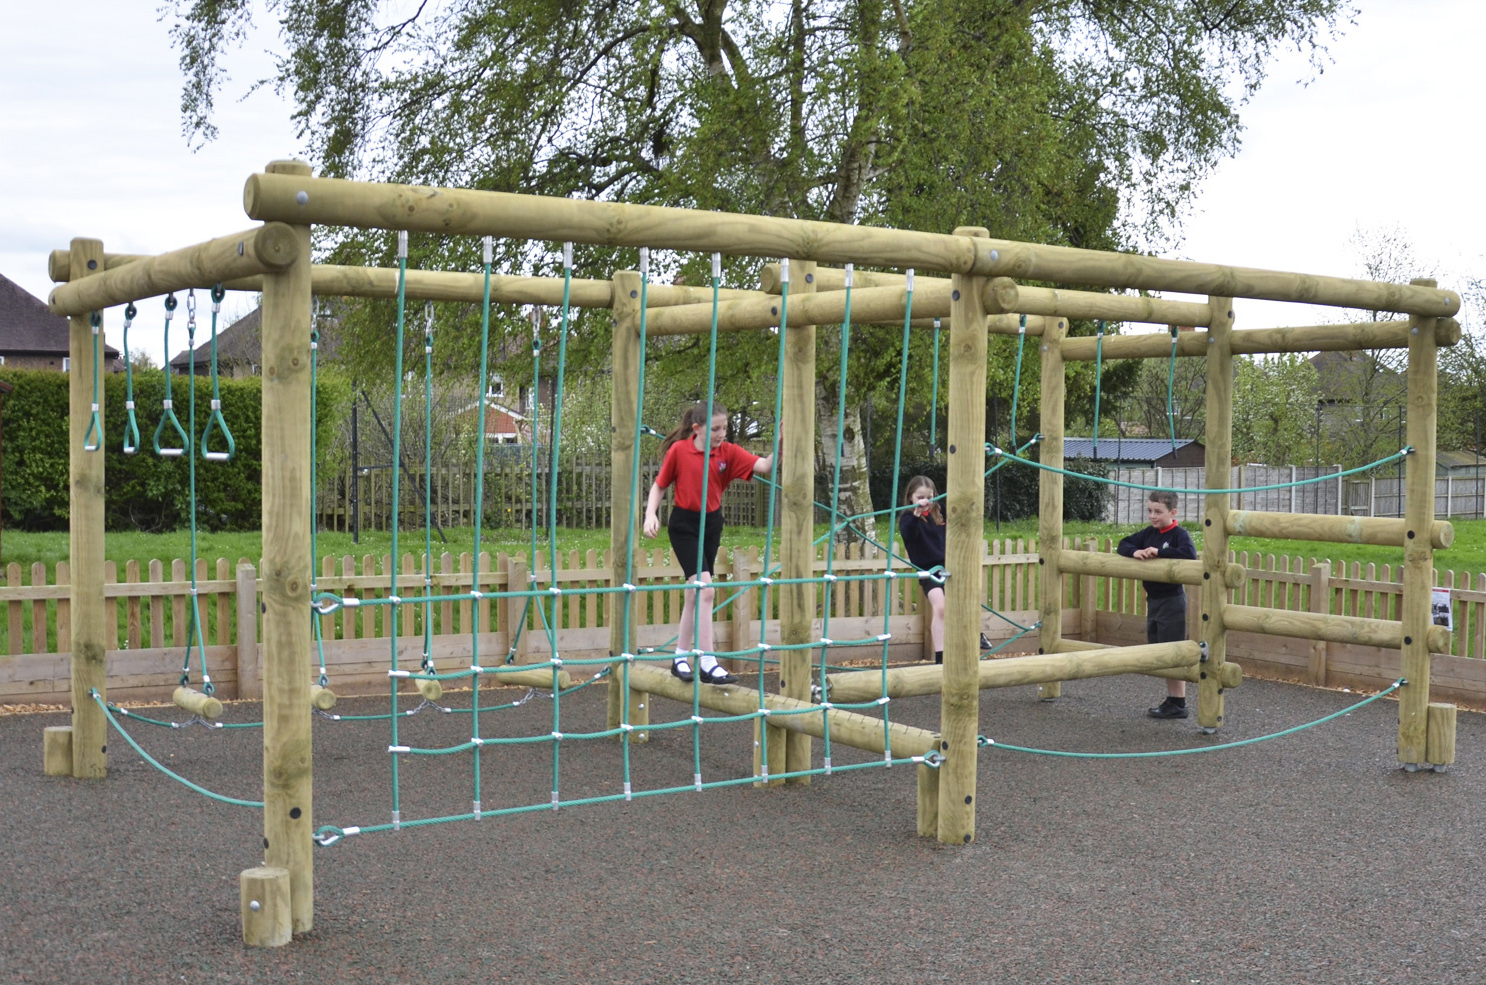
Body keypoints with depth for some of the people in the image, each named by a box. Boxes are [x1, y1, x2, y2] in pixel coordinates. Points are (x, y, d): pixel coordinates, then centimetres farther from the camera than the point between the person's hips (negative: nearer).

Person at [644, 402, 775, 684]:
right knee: (705, 588, -18)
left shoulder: (728, 452, -5)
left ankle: (681, 658, 26)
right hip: (684, 525, -5)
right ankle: (707, 663, -16)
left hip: (711, 525, 5)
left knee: (695, 593, 12)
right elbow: (659, 485, -1)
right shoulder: (679, 450, -11)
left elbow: (764, 466, -17)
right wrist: (651, 515, -15)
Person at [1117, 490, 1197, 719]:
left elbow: (1189, 553, -30)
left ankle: (1179, 704, 2)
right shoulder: (1148, 533, 9)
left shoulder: (1179, 534, -12)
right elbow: (1123, 545, 9)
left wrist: (1159, 551, -26)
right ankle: (1171, 700, 21)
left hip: (1171, 601, -8)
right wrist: (1135, 552, -13)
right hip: (1153, 599, 8)